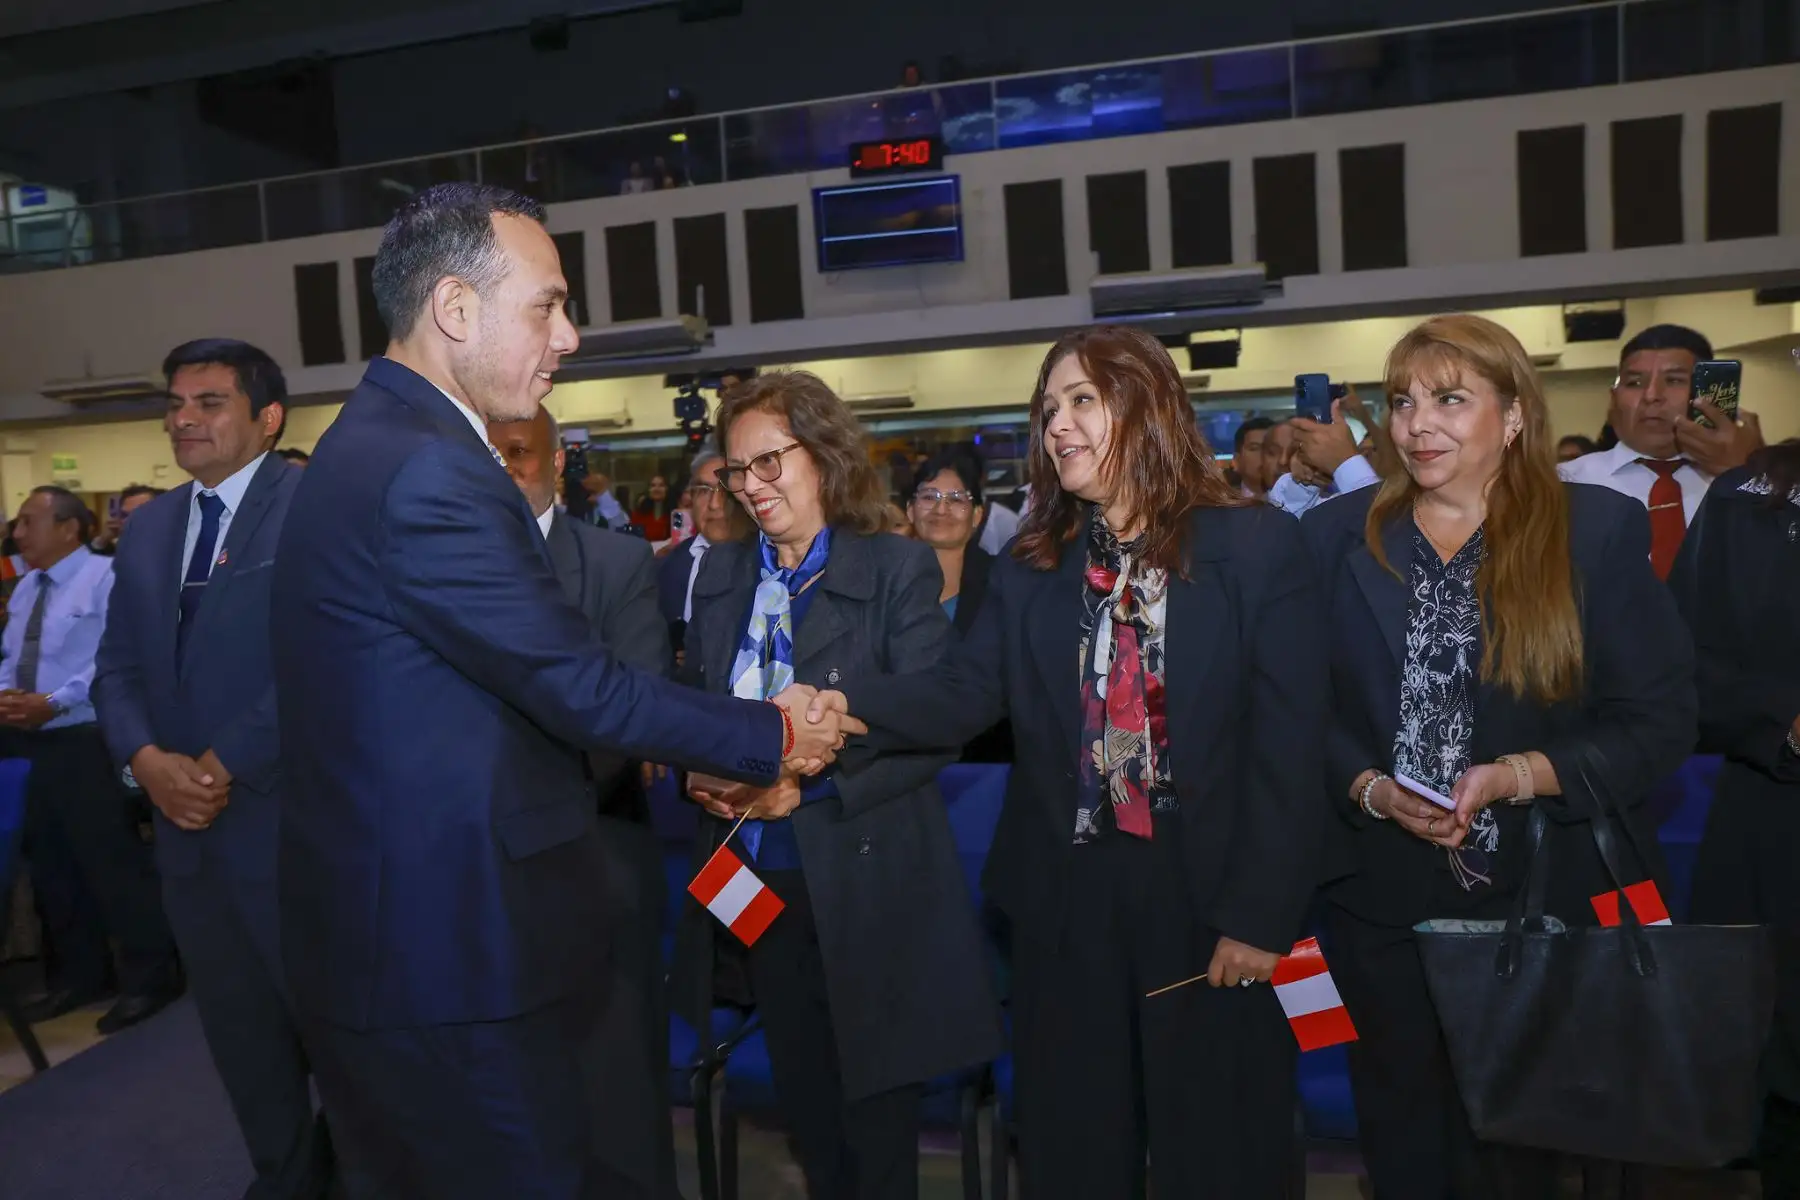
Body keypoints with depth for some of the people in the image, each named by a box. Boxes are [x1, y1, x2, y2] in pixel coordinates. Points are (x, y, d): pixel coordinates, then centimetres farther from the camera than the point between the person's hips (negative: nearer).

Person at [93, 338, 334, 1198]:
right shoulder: (149, 527, 13)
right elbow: (118, 668, 11)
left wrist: (225, 765, -17)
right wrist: (147, 759, -7)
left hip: (290, 823, -7)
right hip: (186, 825, 7)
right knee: (238, 1030, 18)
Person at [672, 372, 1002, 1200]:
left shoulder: (898, 570, -9)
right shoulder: (718, 575, 7)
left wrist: (810, 781, -23)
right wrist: (700, 773, -9)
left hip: (865, 889, -4)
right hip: (756, 886, 5)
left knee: (876, 1124, 11)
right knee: (805, 1113, 20)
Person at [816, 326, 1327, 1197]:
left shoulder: (1260, 548, -6)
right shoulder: (1029, 566, 6)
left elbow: (1287, 744, -9)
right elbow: (965, 694, -5)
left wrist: (1258, 915, -12)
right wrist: (851, 705, -23)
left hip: (1210, 899, -2)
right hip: (1066, 898, 3)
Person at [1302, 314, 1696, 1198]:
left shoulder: (1600, 530, -4)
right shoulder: (1335, 536, 1)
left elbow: (1658, 720, -5)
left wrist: (1517, 776, -19)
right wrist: (1370, 790, -16)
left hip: (1539, 896, -1)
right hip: (1378, 897, 2)